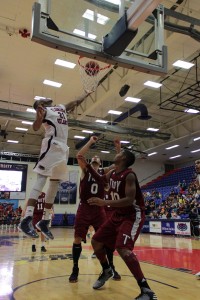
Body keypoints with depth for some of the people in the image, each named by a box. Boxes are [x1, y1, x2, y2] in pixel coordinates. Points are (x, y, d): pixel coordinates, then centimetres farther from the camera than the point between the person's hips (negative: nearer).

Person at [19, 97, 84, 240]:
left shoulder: (61, 108, 25)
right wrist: (39, 116, -27)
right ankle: (27, 220, -24)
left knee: (55, 183, 5)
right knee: (42, 178, -18)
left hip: (63, 147, 8)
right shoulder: (44, 110, 3)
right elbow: (35, 127, -10)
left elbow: (75, 102, 38)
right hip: (52, 145, -8)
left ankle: (44, 221, 10)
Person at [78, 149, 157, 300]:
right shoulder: (112, 174, 5)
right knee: (96, 241, 11)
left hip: (133, 215, -9)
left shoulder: (129, 175, -21)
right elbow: (100, 179, 26)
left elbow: (129, 200, -30)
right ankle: (107, 271, 36)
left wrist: (105, 202, -39)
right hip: (118, 214, 9)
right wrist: (87, 165, 17)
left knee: (123, 249, -27)